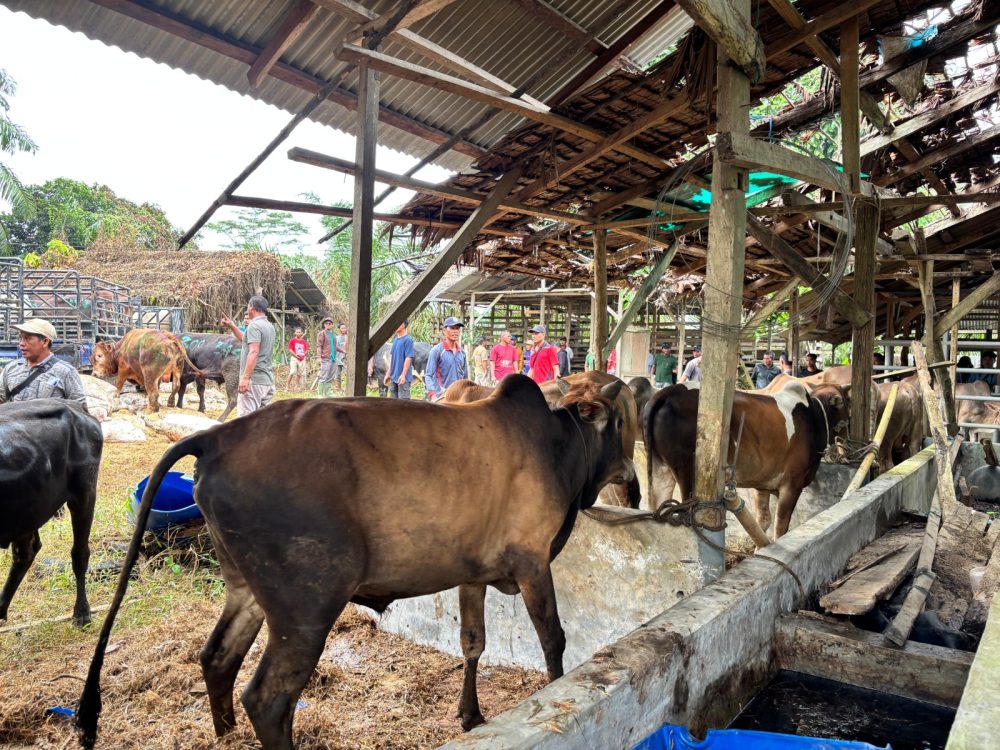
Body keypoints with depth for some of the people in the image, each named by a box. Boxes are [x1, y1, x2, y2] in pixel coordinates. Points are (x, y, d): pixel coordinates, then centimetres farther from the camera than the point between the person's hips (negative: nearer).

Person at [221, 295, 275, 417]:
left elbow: (254, 352, -22)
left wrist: (245, 377, -23)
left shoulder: (254, 325, -11)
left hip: (254, 380, -9)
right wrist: (232, 326, 28)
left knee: (245, 417, -7)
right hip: (268, 380, 9)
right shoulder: (269, 326, 17)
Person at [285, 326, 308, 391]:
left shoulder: (304, 341, 11)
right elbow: (290, 349, -7)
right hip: (294, 358, -5)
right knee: (292, 373, -13)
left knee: (299, 373, 9)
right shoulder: (292, 340, -1)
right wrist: (296, 355, -16)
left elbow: (307, 350, 15)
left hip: (302, 359, 5)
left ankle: (297, 386, 19)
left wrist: (304, 354, -3)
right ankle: (286, 386, -12)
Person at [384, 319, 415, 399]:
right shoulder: (395, 340, 13)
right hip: (394, 377, 9)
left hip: (403, 378, -8)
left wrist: (403, 375, -19)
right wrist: (388, 373, 15)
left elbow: (408, 358, -15)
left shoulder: (407, 340, -11)